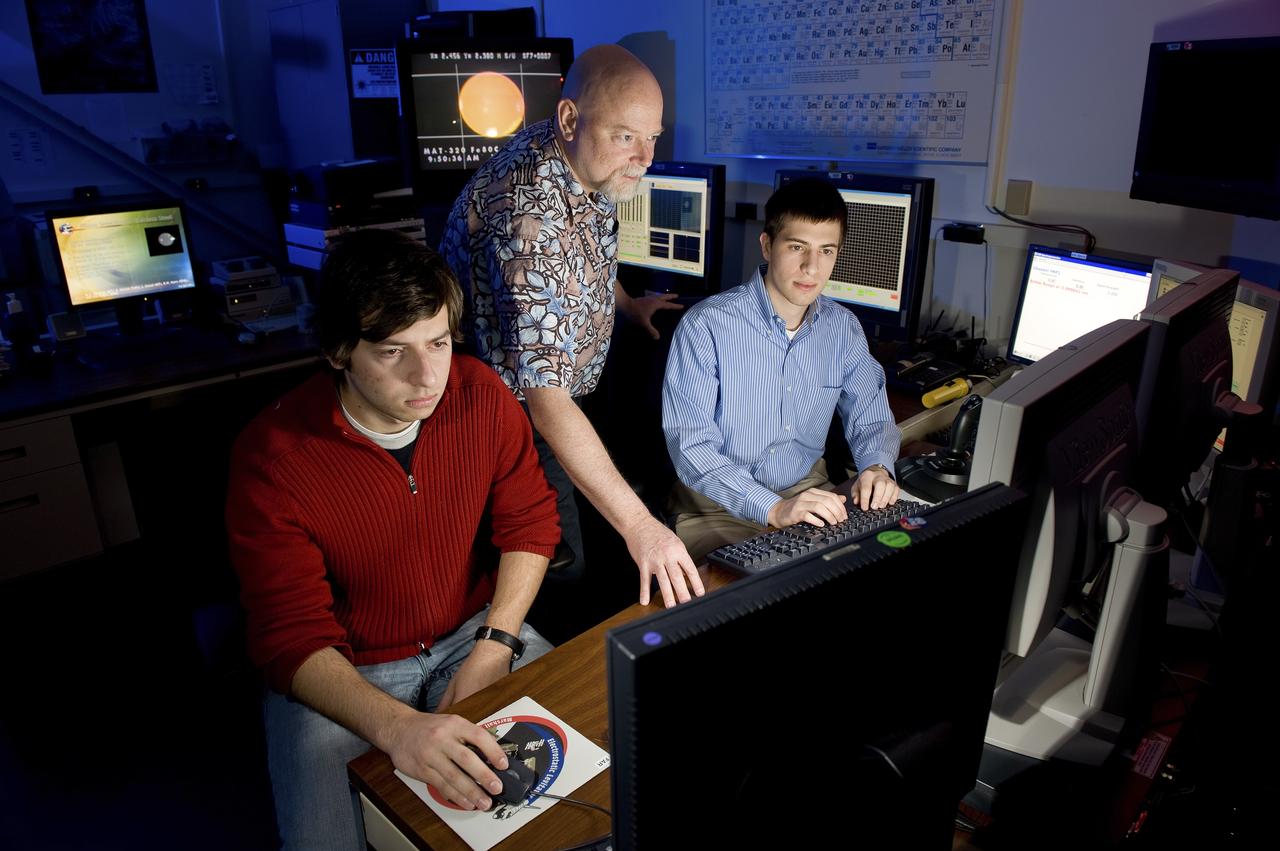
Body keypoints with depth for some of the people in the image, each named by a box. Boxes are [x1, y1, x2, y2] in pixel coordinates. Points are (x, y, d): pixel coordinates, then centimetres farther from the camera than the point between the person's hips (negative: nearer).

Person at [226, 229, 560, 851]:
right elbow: (292, 636, -20)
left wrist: (493, 648, -14)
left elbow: (530, 521, -2)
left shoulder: (480, 394, -13)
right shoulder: (272, 456, -22)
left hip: (470, 632, 3)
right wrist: (396, 727, -38)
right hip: (338, 670, -2)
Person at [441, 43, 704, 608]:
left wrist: (627, 303, 16)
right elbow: (545, 401, -43)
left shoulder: (586, 162, -7)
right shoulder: (529, 217, -37)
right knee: (558, 571, -2)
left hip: (551, 387, 9)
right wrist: (637, 526, -45)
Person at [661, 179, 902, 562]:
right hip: (719, 507, -6)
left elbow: (870, 415, 12)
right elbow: (690, 444, -21)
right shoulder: (706, 326, -16)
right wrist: (772, 508, -32)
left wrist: (877, 466, -12)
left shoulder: (844, 328, 2)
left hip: (809, 492, 6)